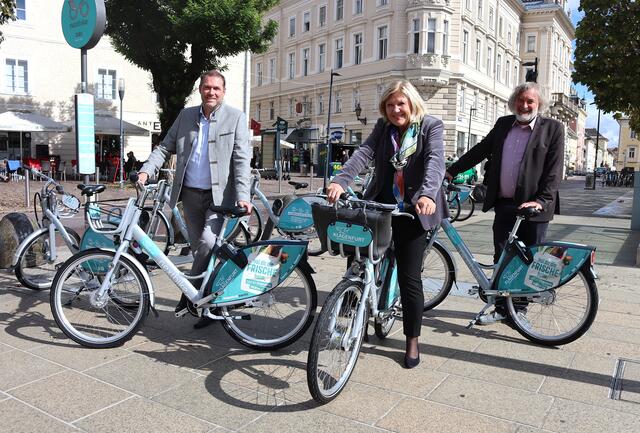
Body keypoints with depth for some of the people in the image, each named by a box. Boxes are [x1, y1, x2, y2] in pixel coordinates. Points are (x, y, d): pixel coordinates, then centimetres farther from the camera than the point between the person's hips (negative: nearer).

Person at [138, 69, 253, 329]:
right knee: (199, 248, 9)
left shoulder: (235, 118, -1)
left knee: (208, 242, -22)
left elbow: (241, 159, -8)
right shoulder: (186, 115, 11)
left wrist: (243, 195, -19)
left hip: (219, 195, -4)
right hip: (190, 193, 4)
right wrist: (146, 171, -3)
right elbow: (165, 147, 13)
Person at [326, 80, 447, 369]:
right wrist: (341, 181, -27)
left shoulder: (431, 126, -2)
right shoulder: (383, 127, 8)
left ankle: (412, 340, 18)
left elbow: (435, 161, -20)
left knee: (409, 278, 0)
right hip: (380, 204, 4)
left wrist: (427, 194, -40)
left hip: (412, 209, -3)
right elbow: (364, 153, -8)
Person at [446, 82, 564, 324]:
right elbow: (480, 151, 14)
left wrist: (541, 201, -16)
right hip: (504, 204, 4)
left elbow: (554, 169, -6)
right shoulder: (503, 124, 11)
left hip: (533, 206, -3)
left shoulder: (552, 128, -1)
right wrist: (451, 172, 9)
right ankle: (502, 308, 19)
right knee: (501, 258, 7)